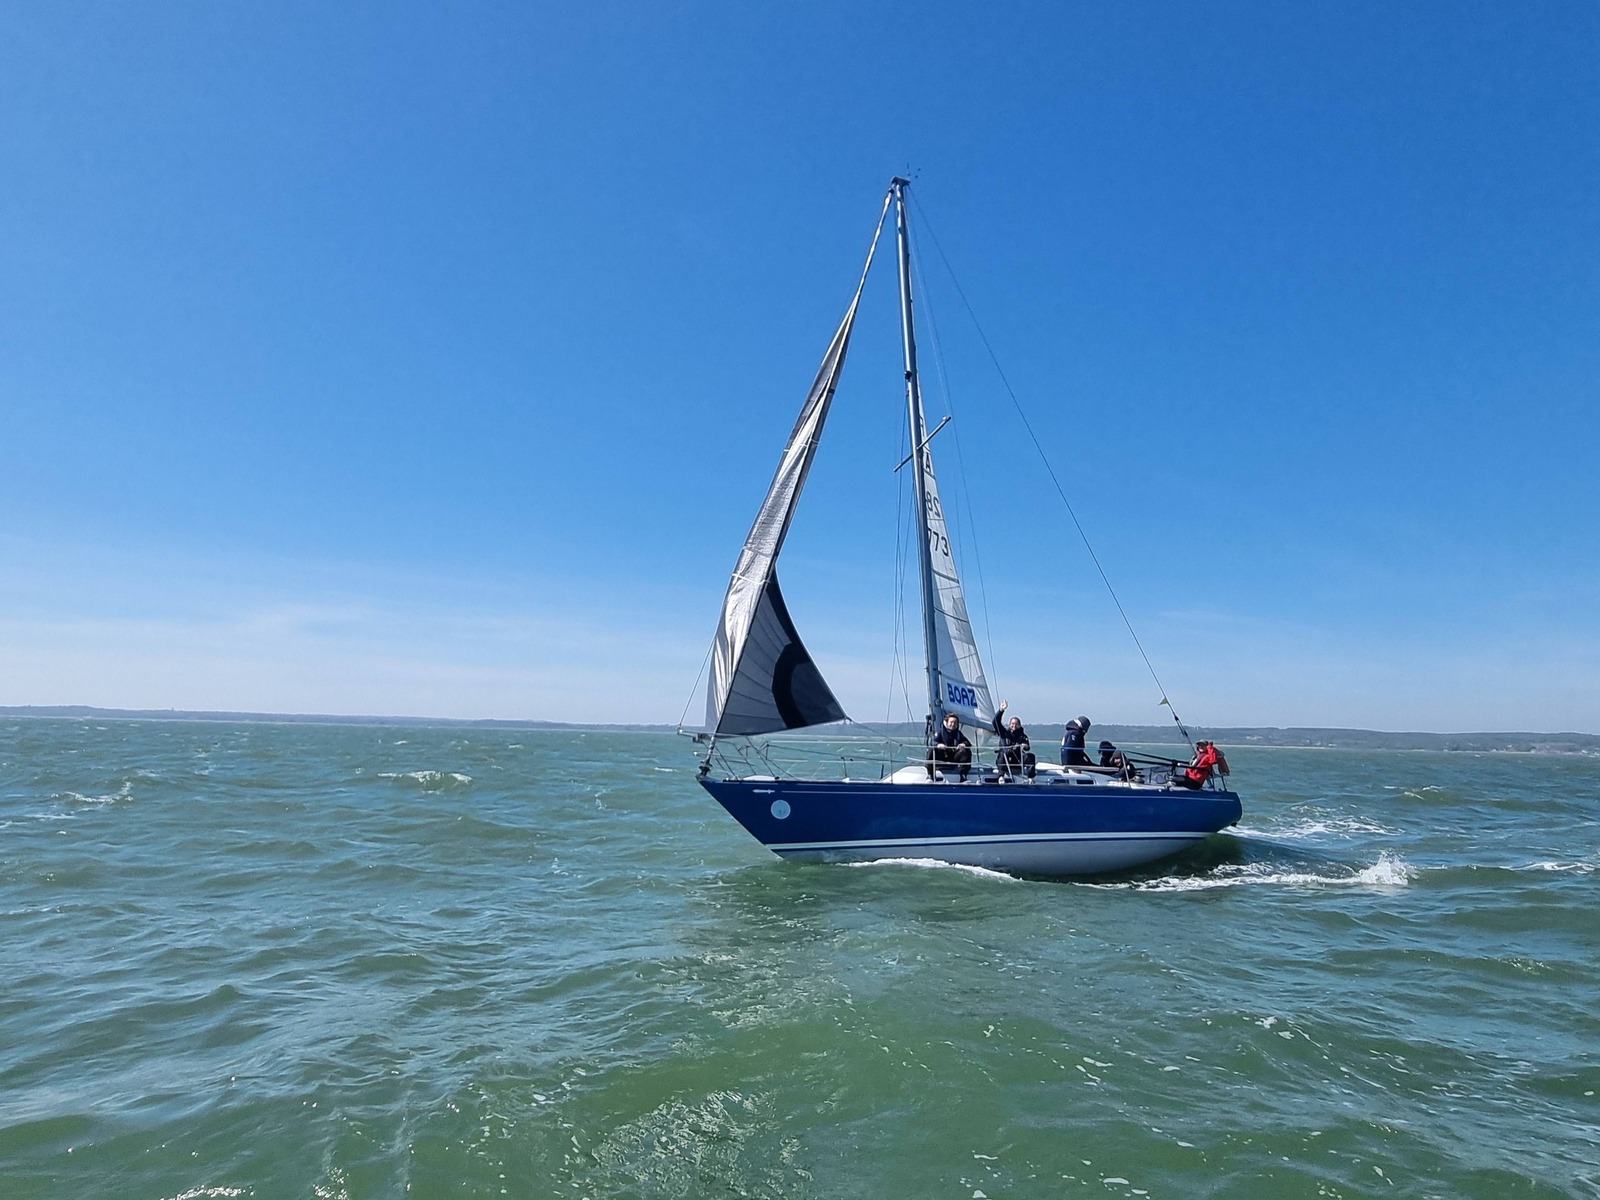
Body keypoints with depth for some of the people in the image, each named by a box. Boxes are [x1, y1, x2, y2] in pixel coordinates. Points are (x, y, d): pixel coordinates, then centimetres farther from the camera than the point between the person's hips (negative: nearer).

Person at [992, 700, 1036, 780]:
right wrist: (1001, 710, -14)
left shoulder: (1022, 735, 11)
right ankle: (1001, 776, -36)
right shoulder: (1004, 732, 9)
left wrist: (1026, 746, -30)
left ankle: (1030, 777, -24)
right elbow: (995, 722, -4)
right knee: (1003, 753, -34)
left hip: (1018, 761, 2)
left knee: (1030, 756, -22)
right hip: (1005, 761, -2)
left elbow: (1028, 747, -5)